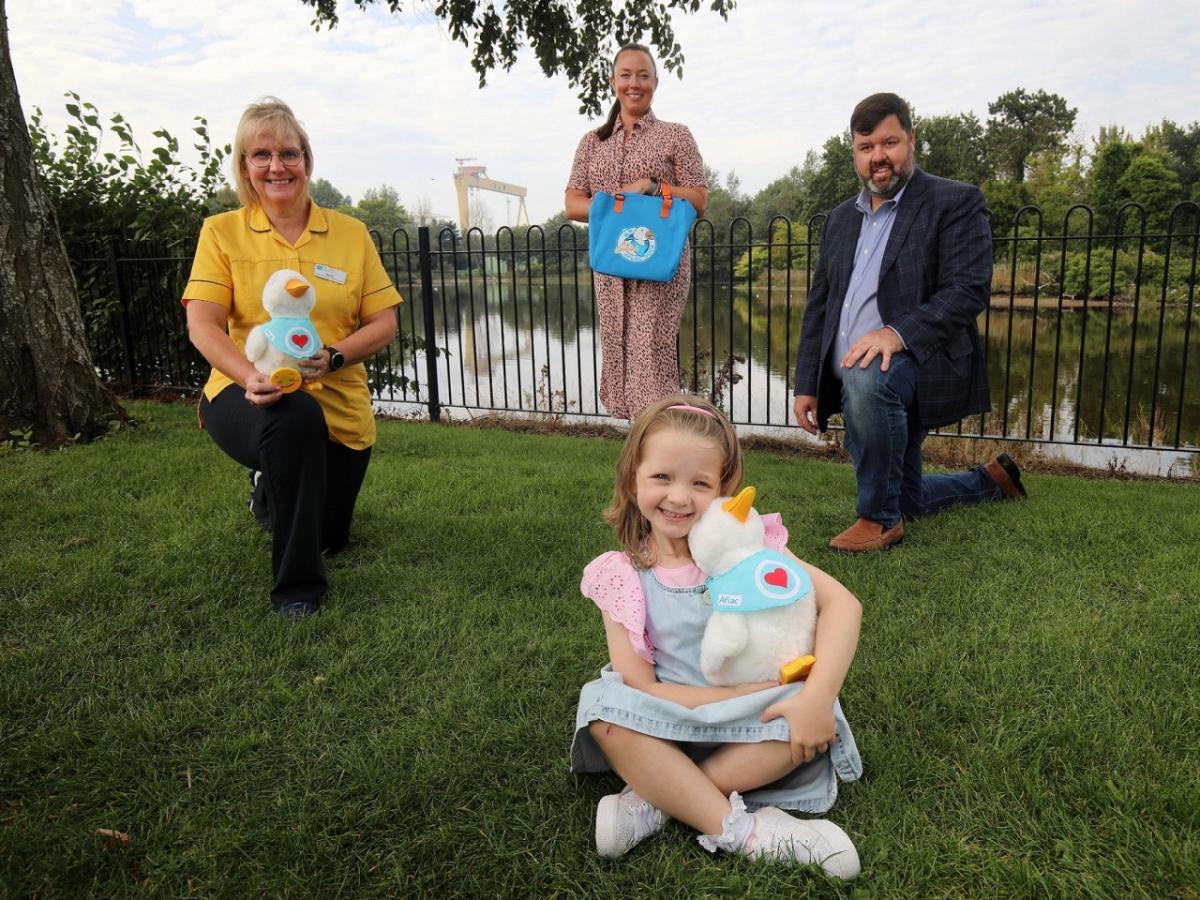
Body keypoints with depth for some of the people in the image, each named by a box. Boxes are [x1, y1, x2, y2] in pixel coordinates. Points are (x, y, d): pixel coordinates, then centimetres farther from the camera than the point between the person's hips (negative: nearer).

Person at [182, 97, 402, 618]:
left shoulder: (350, 233, 2)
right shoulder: (222, 232, -2)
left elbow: (383, 324, -2)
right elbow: (202, 325, -12)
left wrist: (332, 356, -22)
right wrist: (251, 377, -31)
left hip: (339, 405, 3)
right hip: (248, 397, -3)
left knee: (329, 538, 15)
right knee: (297, 416, -40)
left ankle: (271, 493, 54)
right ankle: (295, 587, -19)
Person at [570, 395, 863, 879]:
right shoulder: (622, 576, -10)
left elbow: (842, 603, -15)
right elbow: (640, 689, -14)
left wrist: (817, 696, -29)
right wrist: (749, 693, -21)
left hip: (753, 722, 1)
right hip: (674, 727, 0)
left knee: (814, 716, -28)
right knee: (604, 707, -27)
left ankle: (653, 798, -22)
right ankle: (742, 830, -26)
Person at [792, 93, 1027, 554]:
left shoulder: (956, 202, -4)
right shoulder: (840, 219, 15)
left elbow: (968, 290, -16)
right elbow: (819, 306, 15)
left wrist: (898, 333, -31)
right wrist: (807, 385, 7)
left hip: (919, 364, -7)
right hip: (852, 385, 7)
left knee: (868, 375, -40)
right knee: (907, 500, 17)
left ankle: (879, 517, -19)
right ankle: (991, 480, 47)